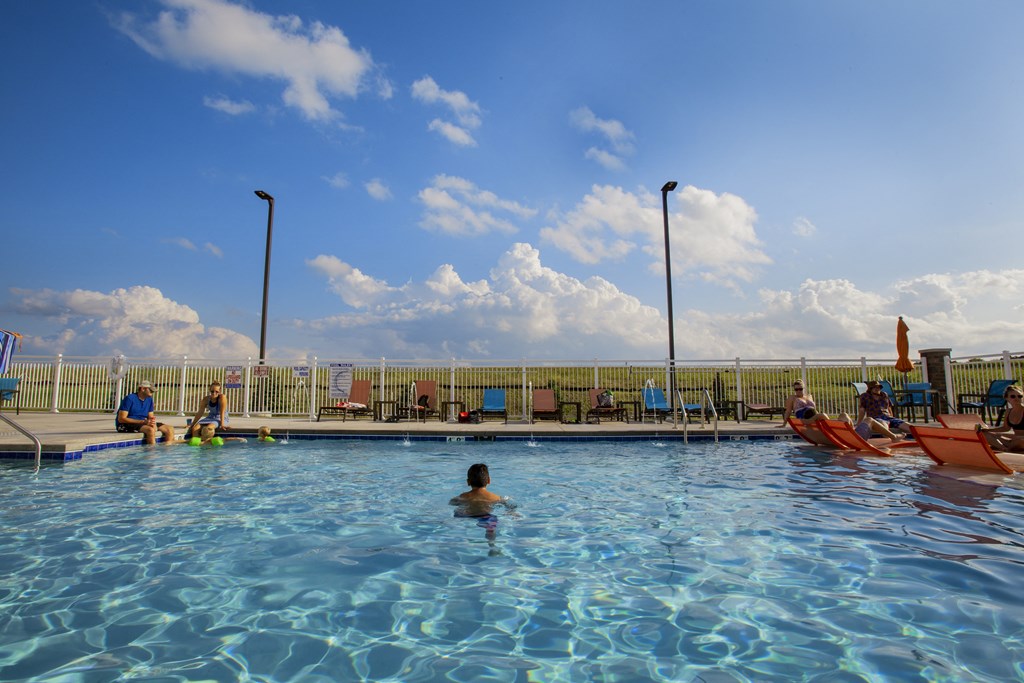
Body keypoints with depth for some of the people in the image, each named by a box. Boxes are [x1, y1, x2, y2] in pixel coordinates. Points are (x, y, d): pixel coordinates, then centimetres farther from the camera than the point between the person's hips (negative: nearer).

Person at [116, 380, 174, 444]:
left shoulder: (149, 399, 10)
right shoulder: (129, 398, -12)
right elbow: (121, 419, -17)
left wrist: (152, 421, -14)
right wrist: (143, 421, -24)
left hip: (142, 424, 8)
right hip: (126, 425, -7)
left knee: (170, 429, -9)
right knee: (151, 430, -36)